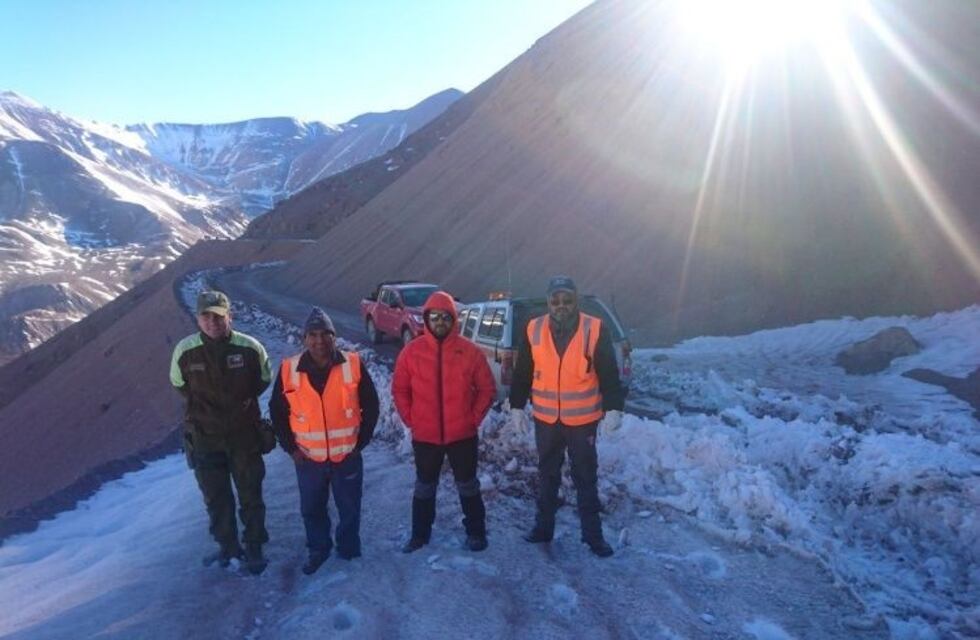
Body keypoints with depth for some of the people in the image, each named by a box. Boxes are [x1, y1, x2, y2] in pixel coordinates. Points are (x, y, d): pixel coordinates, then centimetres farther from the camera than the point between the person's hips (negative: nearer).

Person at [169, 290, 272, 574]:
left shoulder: (250, 347, -15)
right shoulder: (185, 350, -13)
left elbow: (264, 379, 5)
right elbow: (178, 383, 8)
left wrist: (245, 398, -3)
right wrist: (201, 403, 2)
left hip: (244, 434, -1)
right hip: (204, 436, 1)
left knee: (251, 495, 12)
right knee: (215, 498, 16)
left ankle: (254, 547, 29)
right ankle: (227, 546, 35)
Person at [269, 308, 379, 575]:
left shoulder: (353, 365, -11)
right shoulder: (289, 370, -9)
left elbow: (371, 406, -2)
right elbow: (277, 411, 4)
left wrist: (360, 442, -3)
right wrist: (290, 447, 0)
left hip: (347, 455, -1)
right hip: (308, 458, 1)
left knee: (349, 507, 14)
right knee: (311, 508, 17)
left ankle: (350, 550, 36)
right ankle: (318, 549, 40)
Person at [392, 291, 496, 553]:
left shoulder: (470, 351, -8)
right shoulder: (411, 351, -5)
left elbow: (487, 389, 0)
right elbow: (399, 390, 3)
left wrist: (474, 418, -5)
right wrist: (410, 420, -1)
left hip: (462, 434, -1)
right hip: (425, 436, 1)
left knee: (467, 485, 15)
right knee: (424, 487, 17)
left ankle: (476, 532, 32)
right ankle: (420, 534, 34)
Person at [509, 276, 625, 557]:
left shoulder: (595, 330, -10)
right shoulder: (534, 330, -3)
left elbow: (609, 374, -7)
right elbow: (522, 373, 4)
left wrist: (613, 408, -13)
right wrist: (517, 406, 5)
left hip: (583, 419, -2)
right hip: (546, 419, 2)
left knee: (586, 477, 11)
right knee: (547, 475, 17)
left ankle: (593, 534, 23)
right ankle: (544, 527, 32)